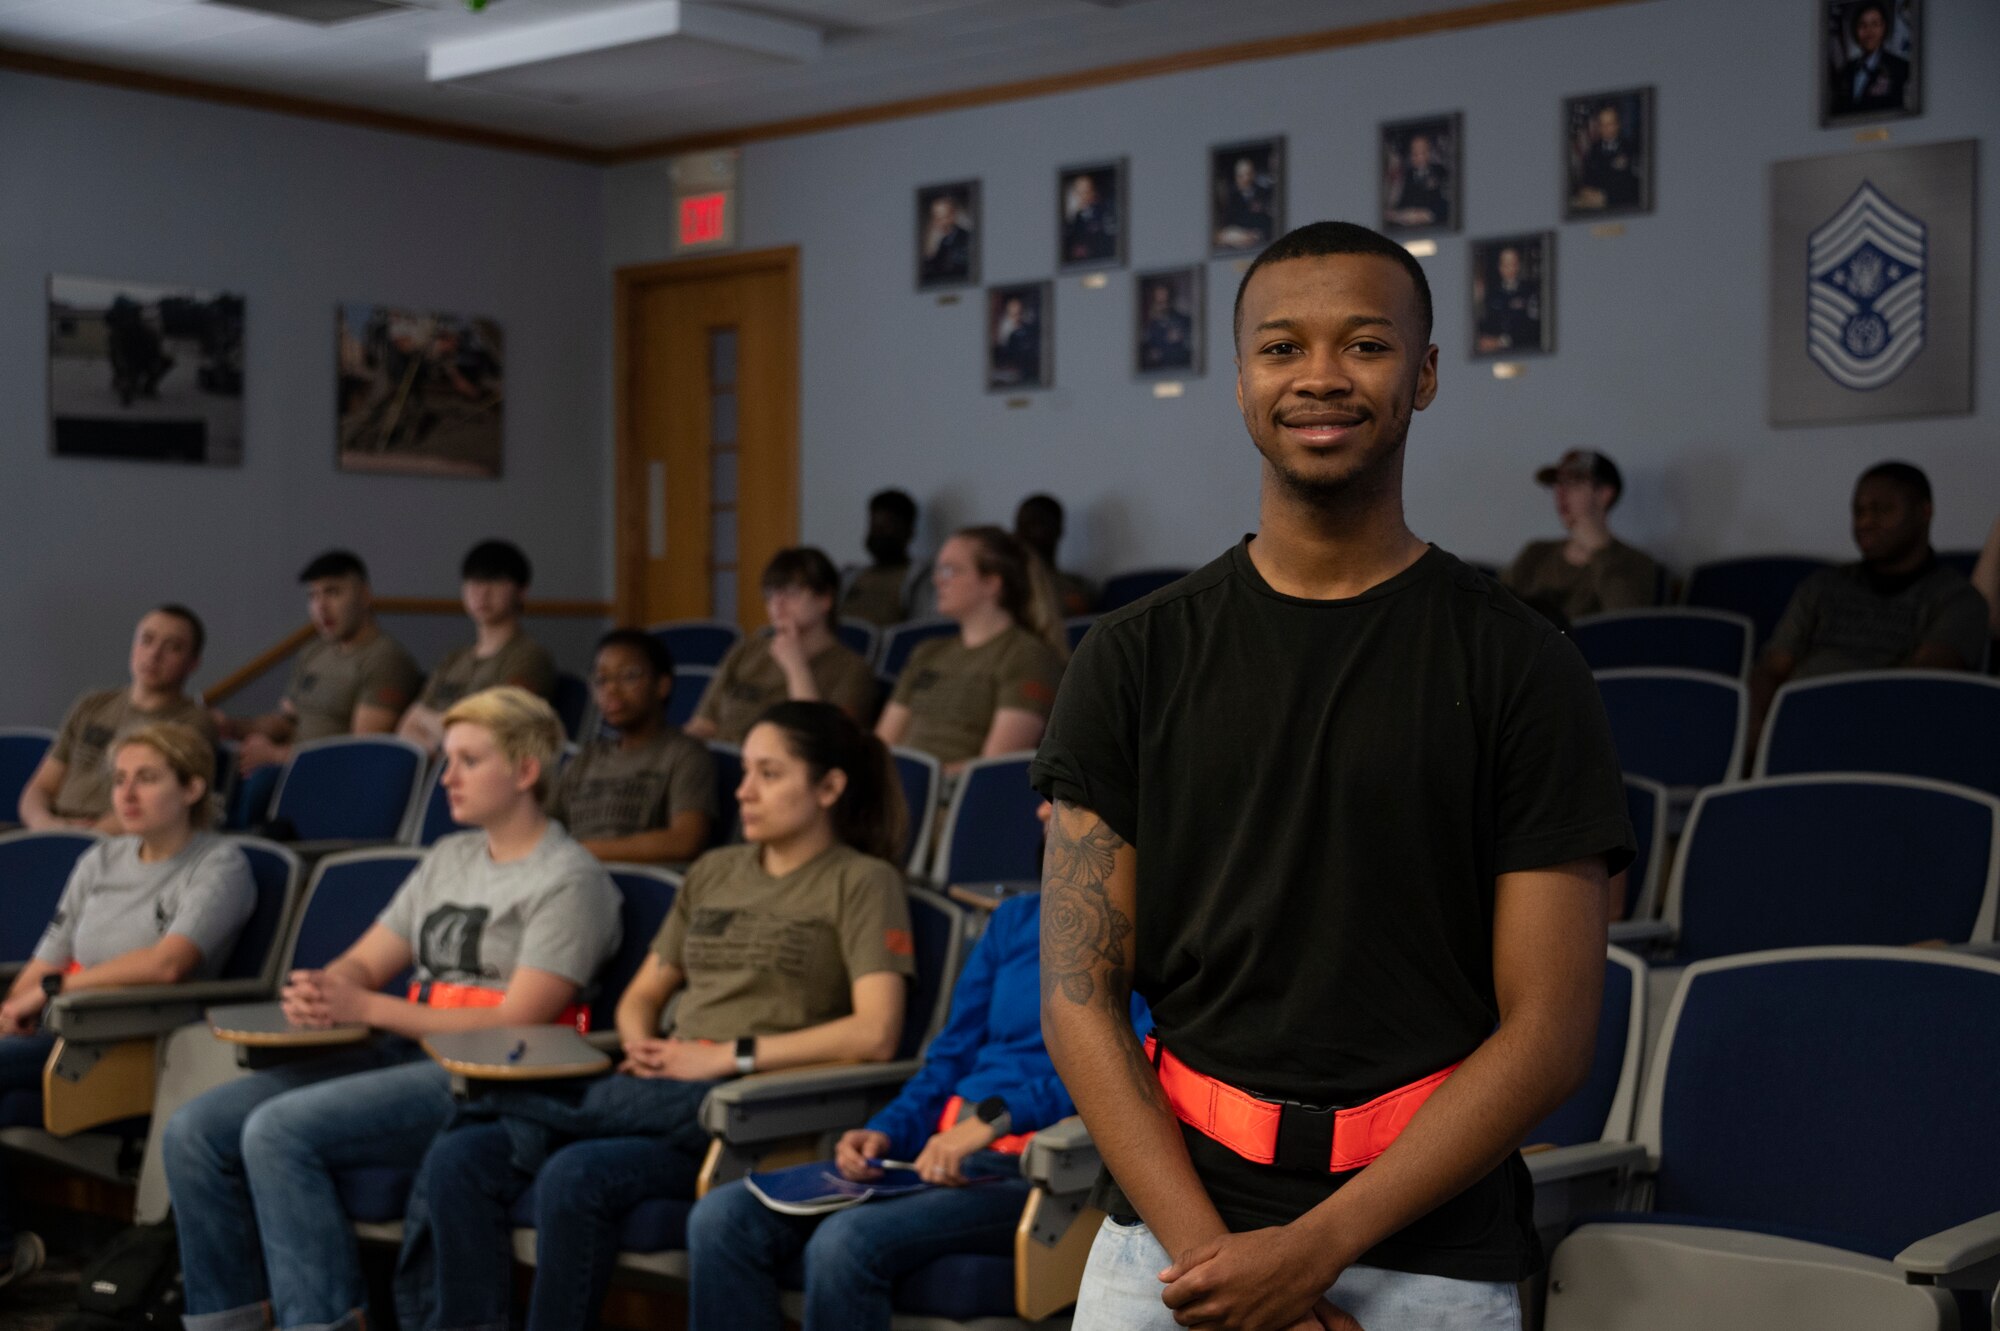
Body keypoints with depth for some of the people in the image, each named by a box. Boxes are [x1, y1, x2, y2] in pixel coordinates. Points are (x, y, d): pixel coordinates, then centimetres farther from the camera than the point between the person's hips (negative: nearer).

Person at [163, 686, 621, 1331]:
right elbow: (363, 962, 18)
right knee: (196, 1130, -7)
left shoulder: (570, 880, -5)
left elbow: (516, 1022, -14)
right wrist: (320, 992, -8)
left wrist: (366, 1008, -15)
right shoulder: (449, 856, 20)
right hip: (400, 1056, 8)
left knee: (280, 1131, -27)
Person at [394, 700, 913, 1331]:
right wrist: (645, 1048, 2)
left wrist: (729, 1056, -13)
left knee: (576, 1176, -32)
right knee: (459, 1160, -15)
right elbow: (640, 997, 26)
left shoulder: (862, 882, 2)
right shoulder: (713, 872, 22)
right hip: (662, 1095, 7)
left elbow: (875, 1034, -11)